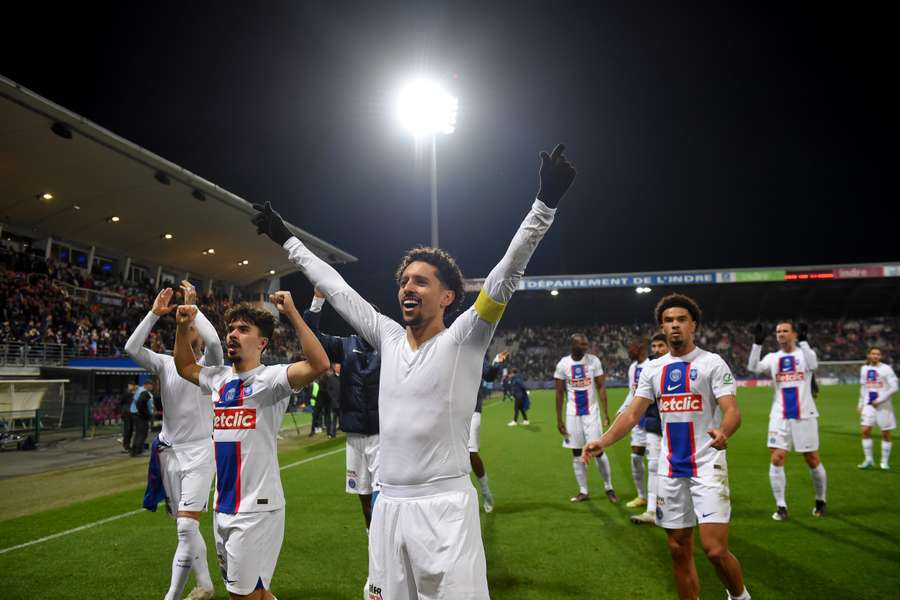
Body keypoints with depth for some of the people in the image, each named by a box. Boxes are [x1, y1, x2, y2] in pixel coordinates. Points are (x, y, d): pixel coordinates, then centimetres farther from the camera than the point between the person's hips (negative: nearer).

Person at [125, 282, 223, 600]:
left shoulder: (209, 365, -4)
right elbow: (132, 348, -7)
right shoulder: (166, 364, 7)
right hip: (169, 452, 5)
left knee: (186, 526, -12)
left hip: (199, 452, -5)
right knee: (185, 528, 11)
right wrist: (154, 313, -8)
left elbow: (214, 341, -26)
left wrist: (192, 305, -16)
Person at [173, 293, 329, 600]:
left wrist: (292, 313, -29)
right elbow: (184, 367, 28)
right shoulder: (219, 379, 9)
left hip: (257, 508, -7)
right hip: (223, 506, 7)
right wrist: (183, 327, 14)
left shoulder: (270, 379, -13)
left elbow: (319, 364, -29)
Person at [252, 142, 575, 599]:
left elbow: (506, 276, -16)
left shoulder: (462, 341, -6)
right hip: (387, 505, 6)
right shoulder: (389, 338, 8)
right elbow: (336, 288, 16)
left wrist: (545, 202, -24)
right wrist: (287, 240, 24)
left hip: (445, 506, -5)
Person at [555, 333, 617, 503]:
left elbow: (601, 387, -1)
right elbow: (559, 393, 1)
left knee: (598, 451, -3)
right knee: (577, 454, 7)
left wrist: (606, 413, -7)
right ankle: (583, 492, 18)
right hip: (573, 414, 1)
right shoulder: (563, 364, -4)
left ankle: (609, 488, 15)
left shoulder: (594, 361, -4)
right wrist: (559, 419, -1)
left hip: (591, 412, -1)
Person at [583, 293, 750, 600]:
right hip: (670, 468, 4)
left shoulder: (712, 363, -4)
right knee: (679, 551, 9)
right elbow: (632, 414, 5)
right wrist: (602, 441, -10)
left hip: (707, 465, -4)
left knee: (715, 549, -9)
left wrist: (723, 432, -37)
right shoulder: (652, 369, 8)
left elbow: (732, 411, -14)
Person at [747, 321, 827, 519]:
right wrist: (758, 343, -20)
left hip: (804, 415, -1)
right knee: (776, 459, -7)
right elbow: (753, 367, -12)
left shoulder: (805, 353, 2)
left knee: (813, 460, 8)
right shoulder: (772, 357, 7)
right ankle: (781, 506, 2)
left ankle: (820, 501, 30)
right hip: (779, 416, 2)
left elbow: (812, 365, -21)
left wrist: (803, 341, -25)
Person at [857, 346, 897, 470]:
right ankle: (868, 460, 5)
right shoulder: (864, 368, 9)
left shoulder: (886, 369, -7)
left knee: (886, 434, 3)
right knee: (866, 430, -5)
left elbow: (894, 387, -10)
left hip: (883, 405, -4)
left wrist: (880, 399, -15)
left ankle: (885, 461, 14)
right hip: (869, 404, 4)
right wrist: (861, 404, 16)